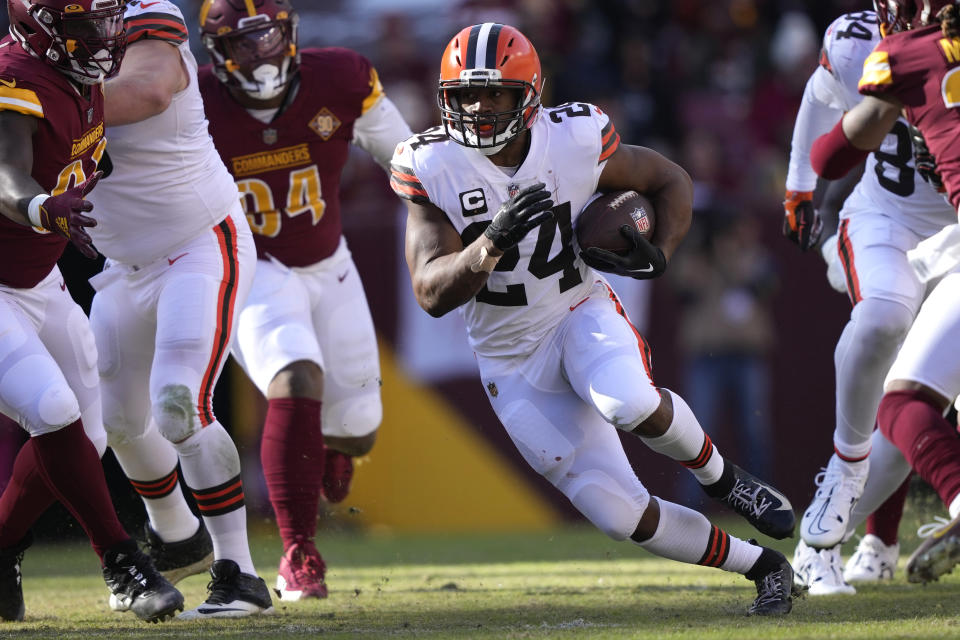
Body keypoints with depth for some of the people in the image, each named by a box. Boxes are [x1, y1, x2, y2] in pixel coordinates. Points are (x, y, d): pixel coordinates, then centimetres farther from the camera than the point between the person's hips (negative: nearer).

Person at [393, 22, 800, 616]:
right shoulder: (434, 168, -15)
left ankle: (720, 476, -6)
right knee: (626, 517, -6)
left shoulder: (574, 141, -14)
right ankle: (765, 567, 15)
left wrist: (659, 256, -15)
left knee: (634, 406, -37)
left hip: (580, 316, -1)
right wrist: (494, 243, -39)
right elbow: (433, 294, -21)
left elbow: (671, 181, 4)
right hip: (514, 361, 1)